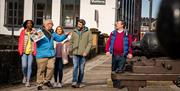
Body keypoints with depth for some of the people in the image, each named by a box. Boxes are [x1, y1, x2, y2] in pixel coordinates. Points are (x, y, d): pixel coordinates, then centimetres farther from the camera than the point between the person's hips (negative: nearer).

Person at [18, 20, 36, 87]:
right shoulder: (23, 32, 4)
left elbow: (35, 42, 3)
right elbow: (20, 41, 3)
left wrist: (34, 51, -6)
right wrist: (20, 51, -4)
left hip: (31, 52, 0)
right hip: (24, 51, 0)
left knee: (29, 66, -2)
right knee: (24, 66, -8)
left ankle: (28, 81, 5)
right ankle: (25, 76, 22)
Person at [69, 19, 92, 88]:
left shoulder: (88, 32, 0)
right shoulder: (74, 32, 7)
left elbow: (90, 42, -3)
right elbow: (71, 42, 10)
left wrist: (86, 52, -13)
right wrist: (70, 51, 2)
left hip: (83, 54, -1)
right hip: (75, 53, 1)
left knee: (81, 68, 7)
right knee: (75, 67, -11)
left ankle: (79, 82, 18)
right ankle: (74, 82, -14)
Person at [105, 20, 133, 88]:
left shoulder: (126, 34, 3)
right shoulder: (113, 33, 10)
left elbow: (130, 44, 3)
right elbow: (108, 42, 8)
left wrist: (130, 53, -4)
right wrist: (107, 50, -3)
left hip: (122, 55, -3)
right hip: (114, 55, 3)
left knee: (120, 71, -5)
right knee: (113, 70, 10)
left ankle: (119, 84, 4)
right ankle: (114, 83, 23)